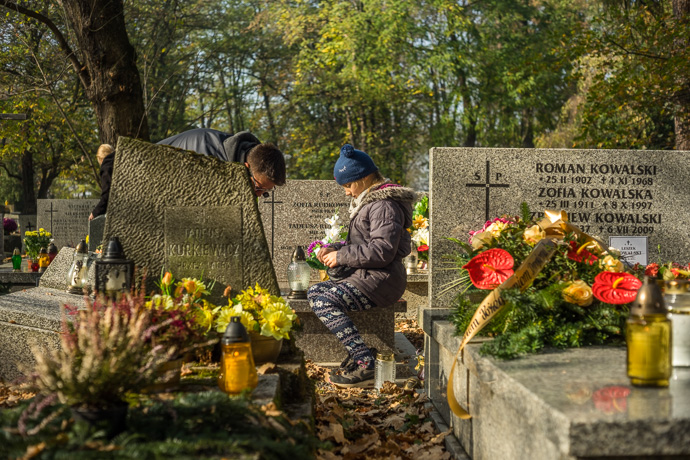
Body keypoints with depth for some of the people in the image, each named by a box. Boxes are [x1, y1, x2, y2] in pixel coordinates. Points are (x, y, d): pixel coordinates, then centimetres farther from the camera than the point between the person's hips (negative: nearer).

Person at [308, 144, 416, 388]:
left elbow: (382, 251, -23)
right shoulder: (368, 201, 19)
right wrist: (334, 249, 9)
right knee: (315, 291, 8)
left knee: (324, 302, -21)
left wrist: (341, 256, -16)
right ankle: (360, 350, 3)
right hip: (366, 276, 11)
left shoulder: (384, 205, -14)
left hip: (381, 279, -11)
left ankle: (365, 363, -24)